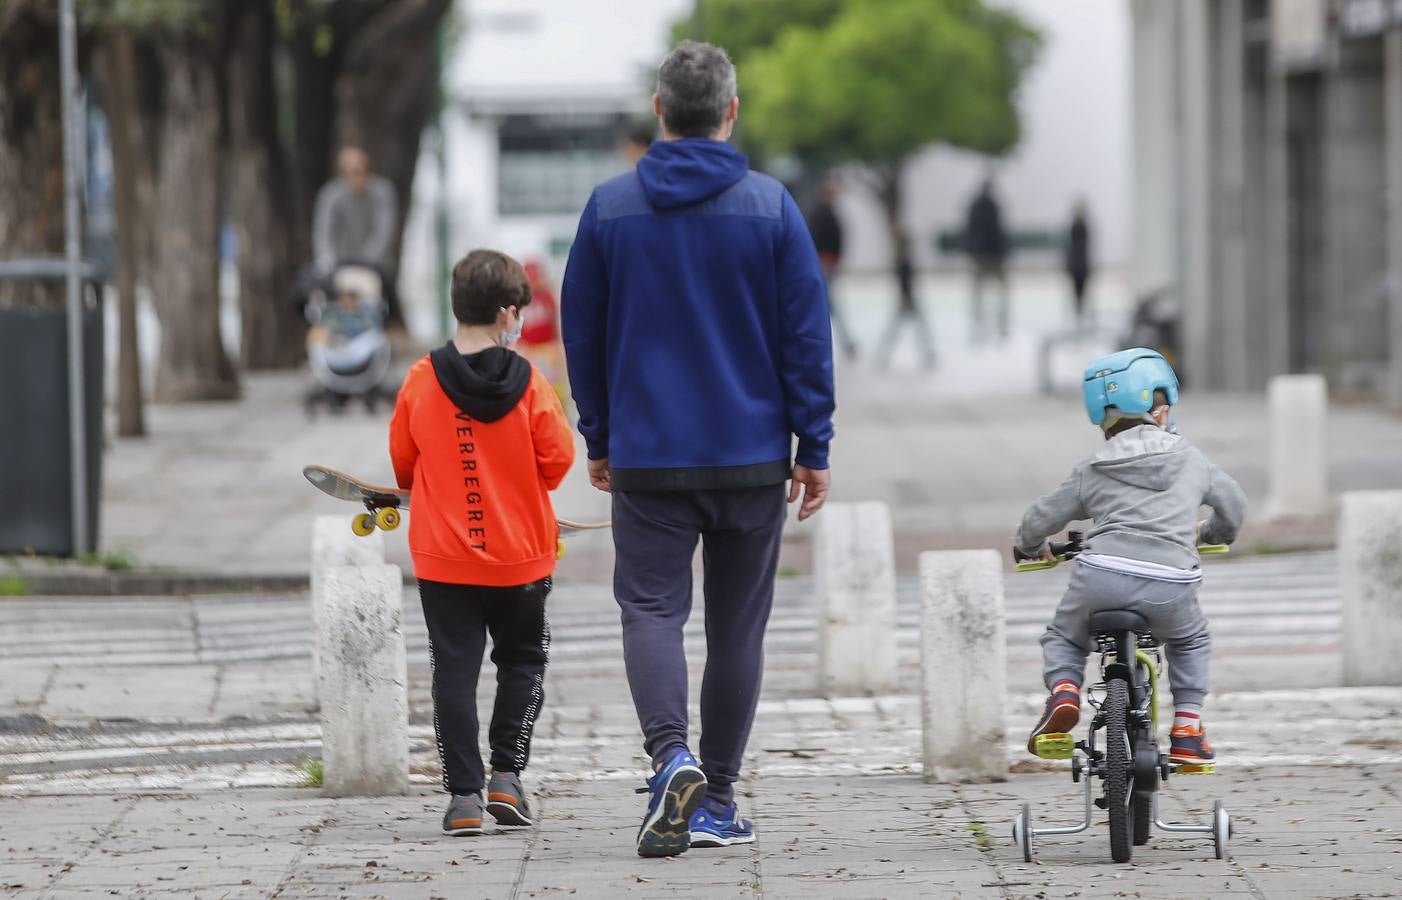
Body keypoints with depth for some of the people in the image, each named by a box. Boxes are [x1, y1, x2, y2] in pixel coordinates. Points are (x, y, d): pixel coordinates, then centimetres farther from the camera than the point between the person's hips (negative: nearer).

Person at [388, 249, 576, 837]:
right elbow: (557, 458, -6)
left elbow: (403, 461, 4)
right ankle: (507, 777, 9)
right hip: (520, 552, -1)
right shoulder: (528, 383, -10)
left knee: (454, 670, 4)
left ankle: (463, 797, -2)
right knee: (522, 661, 18)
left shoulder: (421, 381, -5)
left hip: (442, 557, 1)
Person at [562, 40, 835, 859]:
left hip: (647, 455, 0)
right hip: (751, 455, 0)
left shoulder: (610, 207, 0)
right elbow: (806, 333, -3)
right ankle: (717, 800, 13)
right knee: (738, 624, 10)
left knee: (652, 609, 1)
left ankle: (671, 755, -25)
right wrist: (815, 447, 3)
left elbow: (582, 331, 6)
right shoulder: (770, 207, -4)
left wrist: (600, 438, 16)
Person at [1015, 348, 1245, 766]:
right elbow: (1233, 504, 33)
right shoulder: (1190, 459, 17)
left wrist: (1032, 547, 41)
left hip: (1101, 576, 0)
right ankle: (1187, 725, 17)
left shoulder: (1092, 470, 15)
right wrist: (1210, 534, 55)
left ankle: (1063, 690, -3)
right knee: (1191, 643, 32)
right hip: (1169, 586, 0)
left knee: (1063, 638, 27)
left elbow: (1039, 520, 16)